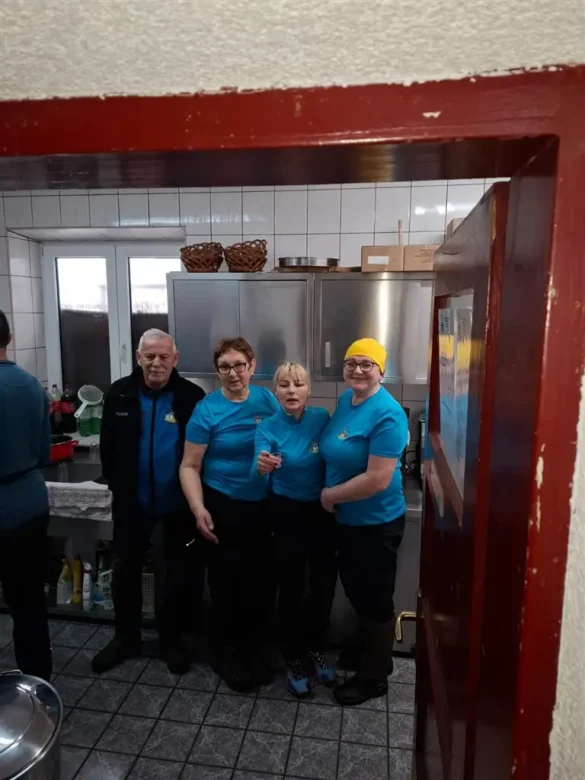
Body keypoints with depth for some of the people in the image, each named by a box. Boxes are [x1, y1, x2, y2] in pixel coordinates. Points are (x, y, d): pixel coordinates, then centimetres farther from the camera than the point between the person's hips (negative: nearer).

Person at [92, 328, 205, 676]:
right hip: (132, 501, 2)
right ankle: (126, 637, 37)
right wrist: (117, 486, 2)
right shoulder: (119, 394, -4)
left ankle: (172, 640, 33)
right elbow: (108, 446, 4)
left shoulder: (192, 396, -11)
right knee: (126, 570, 16)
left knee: (179, 573, 12)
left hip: (179, 502, -2)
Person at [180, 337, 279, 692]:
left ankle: (253, 649, 36)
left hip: (262, 506, 4)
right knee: (226, 582, 9)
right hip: (224, 506, -3)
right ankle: (226, 653, 32)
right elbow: (190, 466, -11)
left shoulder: (267, 400, -2)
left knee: (259, 581, 14)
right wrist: (199, 509, -22)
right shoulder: (207, 410, -12)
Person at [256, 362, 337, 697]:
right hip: (287, 512, -2)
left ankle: (315, 649, 37)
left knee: (324, 585, 12)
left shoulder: (323, 418, -8)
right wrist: (262, 466, -47)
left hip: (324, 511, 2)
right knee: (291, 589, 9)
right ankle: (295, 658, 30)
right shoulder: (269, 426, -13)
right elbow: (260, 472, -25)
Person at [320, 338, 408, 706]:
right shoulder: (346, 399, 2)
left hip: (377, 523, -8)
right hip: (348, 519, 8)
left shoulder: (387, 415, -25)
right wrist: (332, 497, 3)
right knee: (355, 589, 24)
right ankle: (367, 648, 48)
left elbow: (377, 480, -28)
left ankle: (374, 677, 32)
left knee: (375, 599, 11)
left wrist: (331, 495, -16)